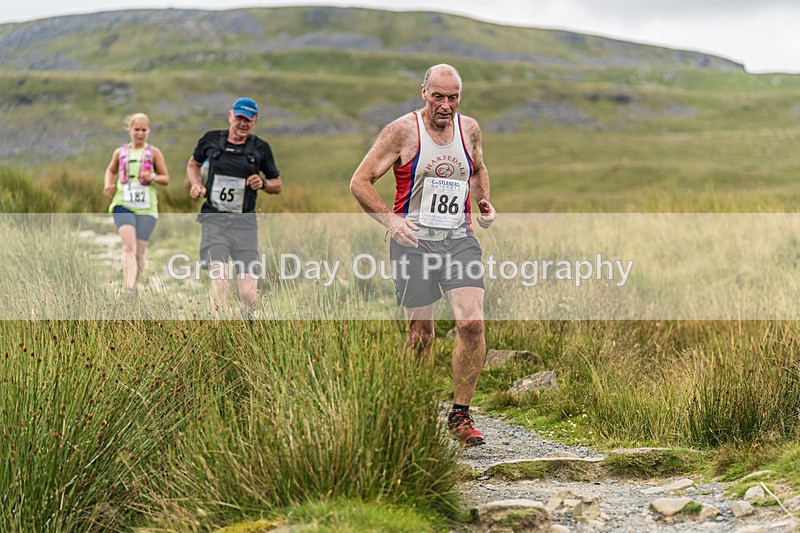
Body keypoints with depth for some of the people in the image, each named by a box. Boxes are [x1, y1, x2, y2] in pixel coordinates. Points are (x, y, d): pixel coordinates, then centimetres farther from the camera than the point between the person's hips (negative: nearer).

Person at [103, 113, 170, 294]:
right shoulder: (120, 152, 10)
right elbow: (111, 170, 28)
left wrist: (153, 177, -12)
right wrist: (108, 184, 7)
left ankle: (134, 286, 22)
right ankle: (129, 288, -30)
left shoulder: (153, 153, 6)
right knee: (129, 245, -20)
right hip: (123, 204, 0)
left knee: (139, 251, 3)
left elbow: (166, 179, 8)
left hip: (146, 207, 0)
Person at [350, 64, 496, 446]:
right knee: (421, 334, 3)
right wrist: (390, 219, -21)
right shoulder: (402, 132, -7)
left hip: (460, 239, 3)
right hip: (413, 242, -3)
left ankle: (460, 415, -1)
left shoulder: (469, 129, 6)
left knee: (472, 324, -13)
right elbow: (360, 181, -7)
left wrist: (483, 202, 8)